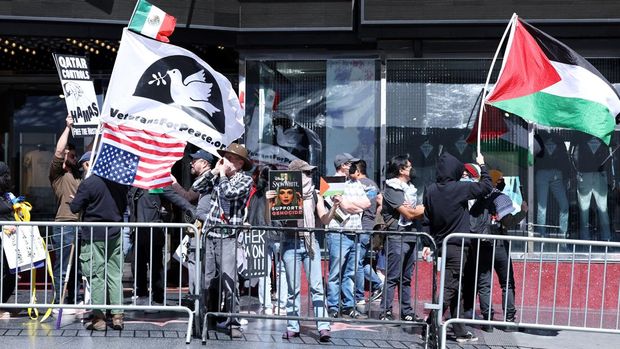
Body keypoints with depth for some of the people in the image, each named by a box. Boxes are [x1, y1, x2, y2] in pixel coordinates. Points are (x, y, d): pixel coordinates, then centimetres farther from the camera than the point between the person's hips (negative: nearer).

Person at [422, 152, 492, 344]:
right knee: (450, 288, -5)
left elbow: (427, 219, 9)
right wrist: (482, 165, 10)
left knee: (455, 288, 13)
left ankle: (460, 331, 18)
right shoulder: (460, 188, -14)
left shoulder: (431, 190, 2)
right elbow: (486, 187, -3)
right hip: (457, 246, -7)